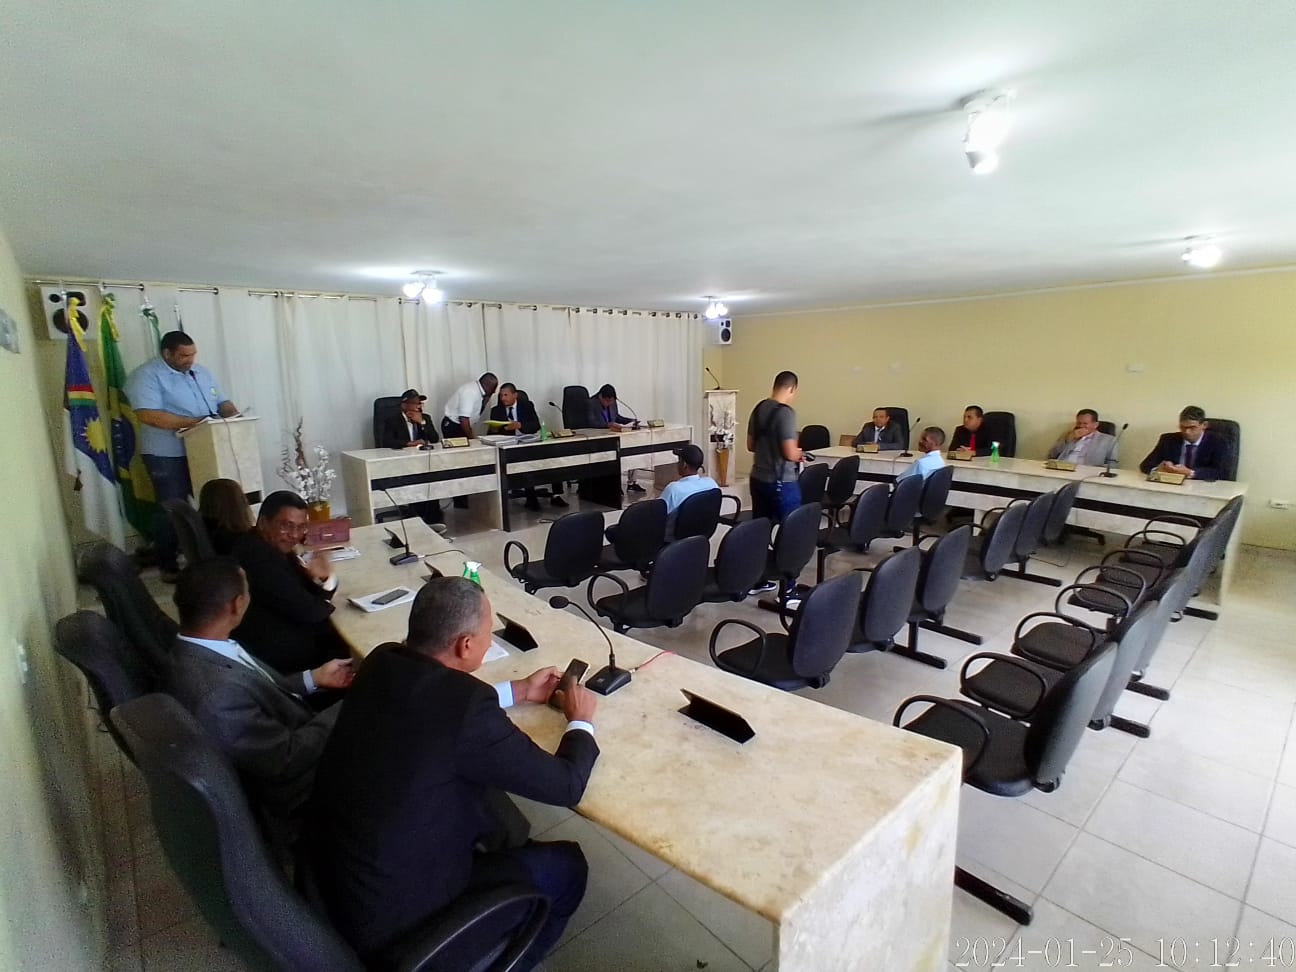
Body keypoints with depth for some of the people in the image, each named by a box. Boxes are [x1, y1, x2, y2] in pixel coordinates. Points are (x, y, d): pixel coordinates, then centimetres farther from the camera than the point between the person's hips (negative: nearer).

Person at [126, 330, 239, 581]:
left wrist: (235, 417, -5)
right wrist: (192, 422, -27)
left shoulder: (201, 372, 13)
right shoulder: (146, 376, -10)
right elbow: (148, 414, -22)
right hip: (168, 456, -6)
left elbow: (222, 402, 17)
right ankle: (169, 566, 13)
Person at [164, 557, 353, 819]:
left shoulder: (191, 651, -10)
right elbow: (287, 759, -27)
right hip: (292, 788, -8)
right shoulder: (218, 693, -37)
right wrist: (350, 706, -19)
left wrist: (313, 678, 4)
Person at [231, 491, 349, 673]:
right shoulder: (259, 556, -27)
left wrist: (326, 579, -16)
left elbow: (309, 594, 5)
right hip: (280, 656, -8)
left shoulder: (277, 548, 2)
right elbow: (309, 611, -26)